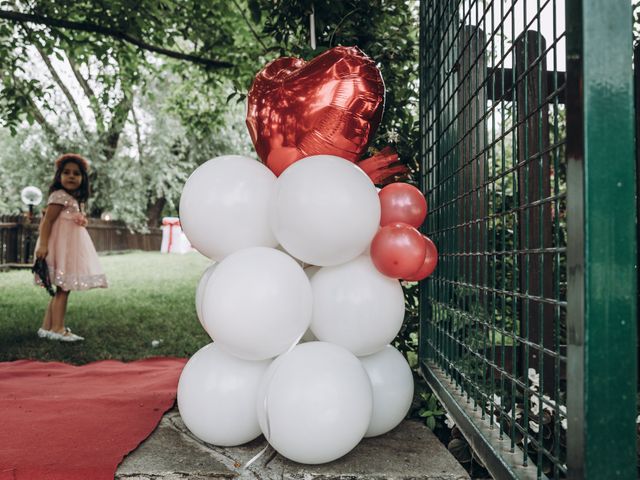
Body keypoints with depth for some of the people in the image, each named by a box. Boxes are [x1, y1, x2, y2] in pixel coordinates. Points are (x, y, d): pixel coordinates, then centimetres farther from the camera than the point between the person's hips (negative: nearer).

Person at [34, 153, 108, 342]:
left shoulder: (74, 199, 19)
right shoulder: (60, 196, -10)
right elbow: (47, 221, -17)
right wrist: (43, 245, -24)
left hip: (70, 247, 10)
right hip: (61, 246, -10)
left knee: (62, 288, 11)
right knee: (63, 288, -10)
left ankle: (47, 327, 16)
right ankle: (57, 328, -7)